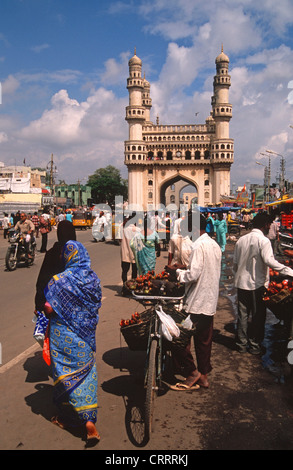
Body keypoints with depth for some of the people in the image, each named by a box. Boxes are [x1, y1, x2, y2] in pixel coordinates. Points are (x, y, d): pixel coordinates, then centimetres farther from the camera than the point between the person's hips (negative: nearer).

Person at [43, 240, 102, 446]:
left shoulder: (59, 280, -17)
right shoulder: (94, 278, -3)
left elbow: (49, 308, -15)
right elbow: (96, 307, 5)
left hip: (64, 335, -3)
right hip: (86, 335, 4)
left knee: (65, 373, 13)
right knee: (86, 374, 12)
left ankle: (66, 417, 29)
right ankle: (89, 420, 6)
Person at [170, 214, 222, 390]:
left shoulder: (198, 245, -17)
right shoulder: (215, 245, 11)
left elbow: (193, 274, -23)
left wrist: (178, 272, -5)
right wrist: (184, 271, 17)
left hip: (196, 302, -9)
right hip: (211, 301, 9)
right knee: (204, 341, 15)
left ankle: (192, 372, 6)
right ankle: (203, 375, 24)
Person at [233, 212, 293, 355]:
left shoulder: (241, 239, 6)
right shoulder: (263, 240, -13)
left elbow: (235, 263, 10)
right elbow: (269, 260, -27)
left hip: (242, 283, 6)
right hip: (257, 284, -5)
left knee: (242, 314, 13)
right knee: (258, 316, 8)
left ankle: (241, 344, 21)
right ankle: (255, 345, 17)